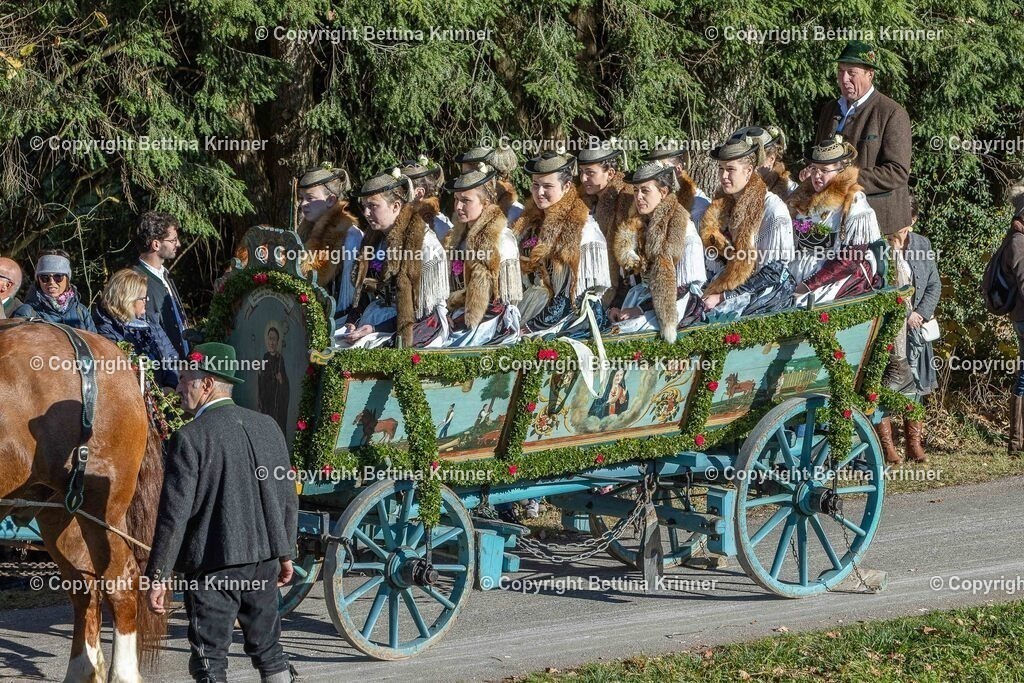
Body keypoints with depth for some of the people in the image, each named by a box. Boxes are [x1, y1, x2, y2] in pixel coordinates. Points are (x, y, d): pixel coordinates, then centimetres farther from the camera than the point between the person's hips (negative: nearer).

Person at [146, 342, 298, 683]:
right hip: (265, 559, 6)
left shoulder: (189, 438, -15)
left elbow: (175, 516, -15)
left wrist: (158, 576, -9)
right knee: (268, 648, 19)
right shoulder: (268, 426, 4)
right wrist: (285, 554, 22)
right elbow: (288, 499, 11)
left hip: (213, 565, -6)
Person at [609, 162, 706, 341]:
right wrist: (621, 309, -2)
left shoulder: (683, 229, -12)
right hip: (645, 295, 6)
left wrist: (641, 309, -15)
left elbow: (687, 286, -14)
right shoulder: (636, 225, 7)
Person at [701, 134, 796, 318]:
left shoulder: (772, 208, -15)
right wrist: (713, 291, -6)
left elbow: (774, 272, -16)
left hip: (767, 290, -6)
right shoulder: (721, 203, 6)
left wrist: (723, 297, -18)